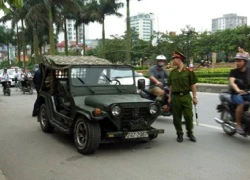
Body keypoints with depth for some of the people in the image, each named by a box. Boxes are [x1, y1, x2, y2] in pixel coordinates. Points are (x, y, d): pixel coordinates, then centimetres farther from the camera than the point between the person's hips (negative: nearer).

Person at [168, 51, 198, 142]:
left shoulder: (188, 71, -2)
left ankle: (190, 133, 17)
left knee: (188, 116, -2)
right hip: (175, 97, 3)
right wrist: (170, 97, 10)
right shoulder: (172, 72, 10)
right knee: (177, 118, 6)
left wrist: (194, 97, -3)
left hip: (186, 97, -3)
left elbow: (193, 85, -1)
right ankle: (179, 134, 19)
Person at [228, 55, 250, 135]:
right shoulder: (233, 71, -2)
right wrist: (237, 90, -39)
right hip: (236, 94, -3)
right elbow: (231, 82, -20)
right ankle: (238, 125, -22)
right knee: (241, 104, -32)